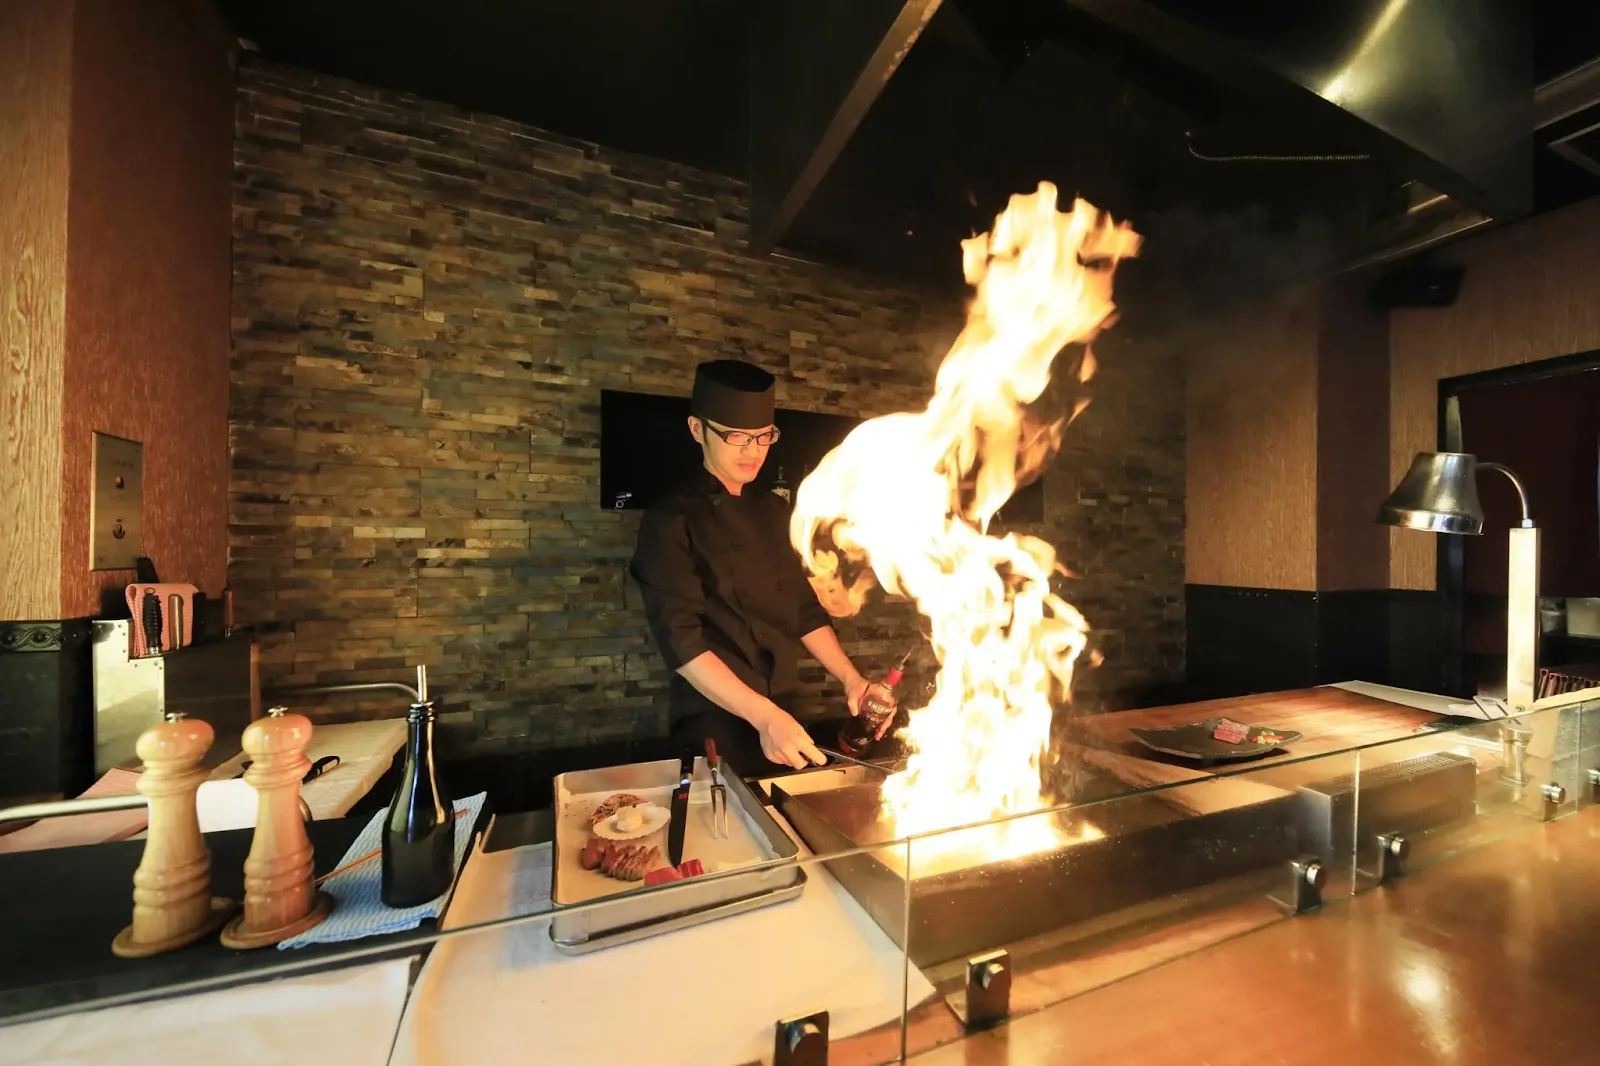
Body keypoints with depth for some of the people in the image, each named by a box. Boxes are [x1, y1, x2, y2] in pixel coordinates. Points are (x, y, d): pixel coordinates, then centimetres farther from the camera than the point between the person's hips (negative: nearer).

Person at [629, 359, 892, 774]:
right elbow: (681, 639, -20)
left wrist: (852, 681, -1)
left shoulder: (775, 513, 7)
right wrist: (762, 716, -29)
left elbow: (805, 611, 10)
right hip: (715, 724, -6)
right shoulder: (671, 521, -12)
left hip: (782, 713, 6)